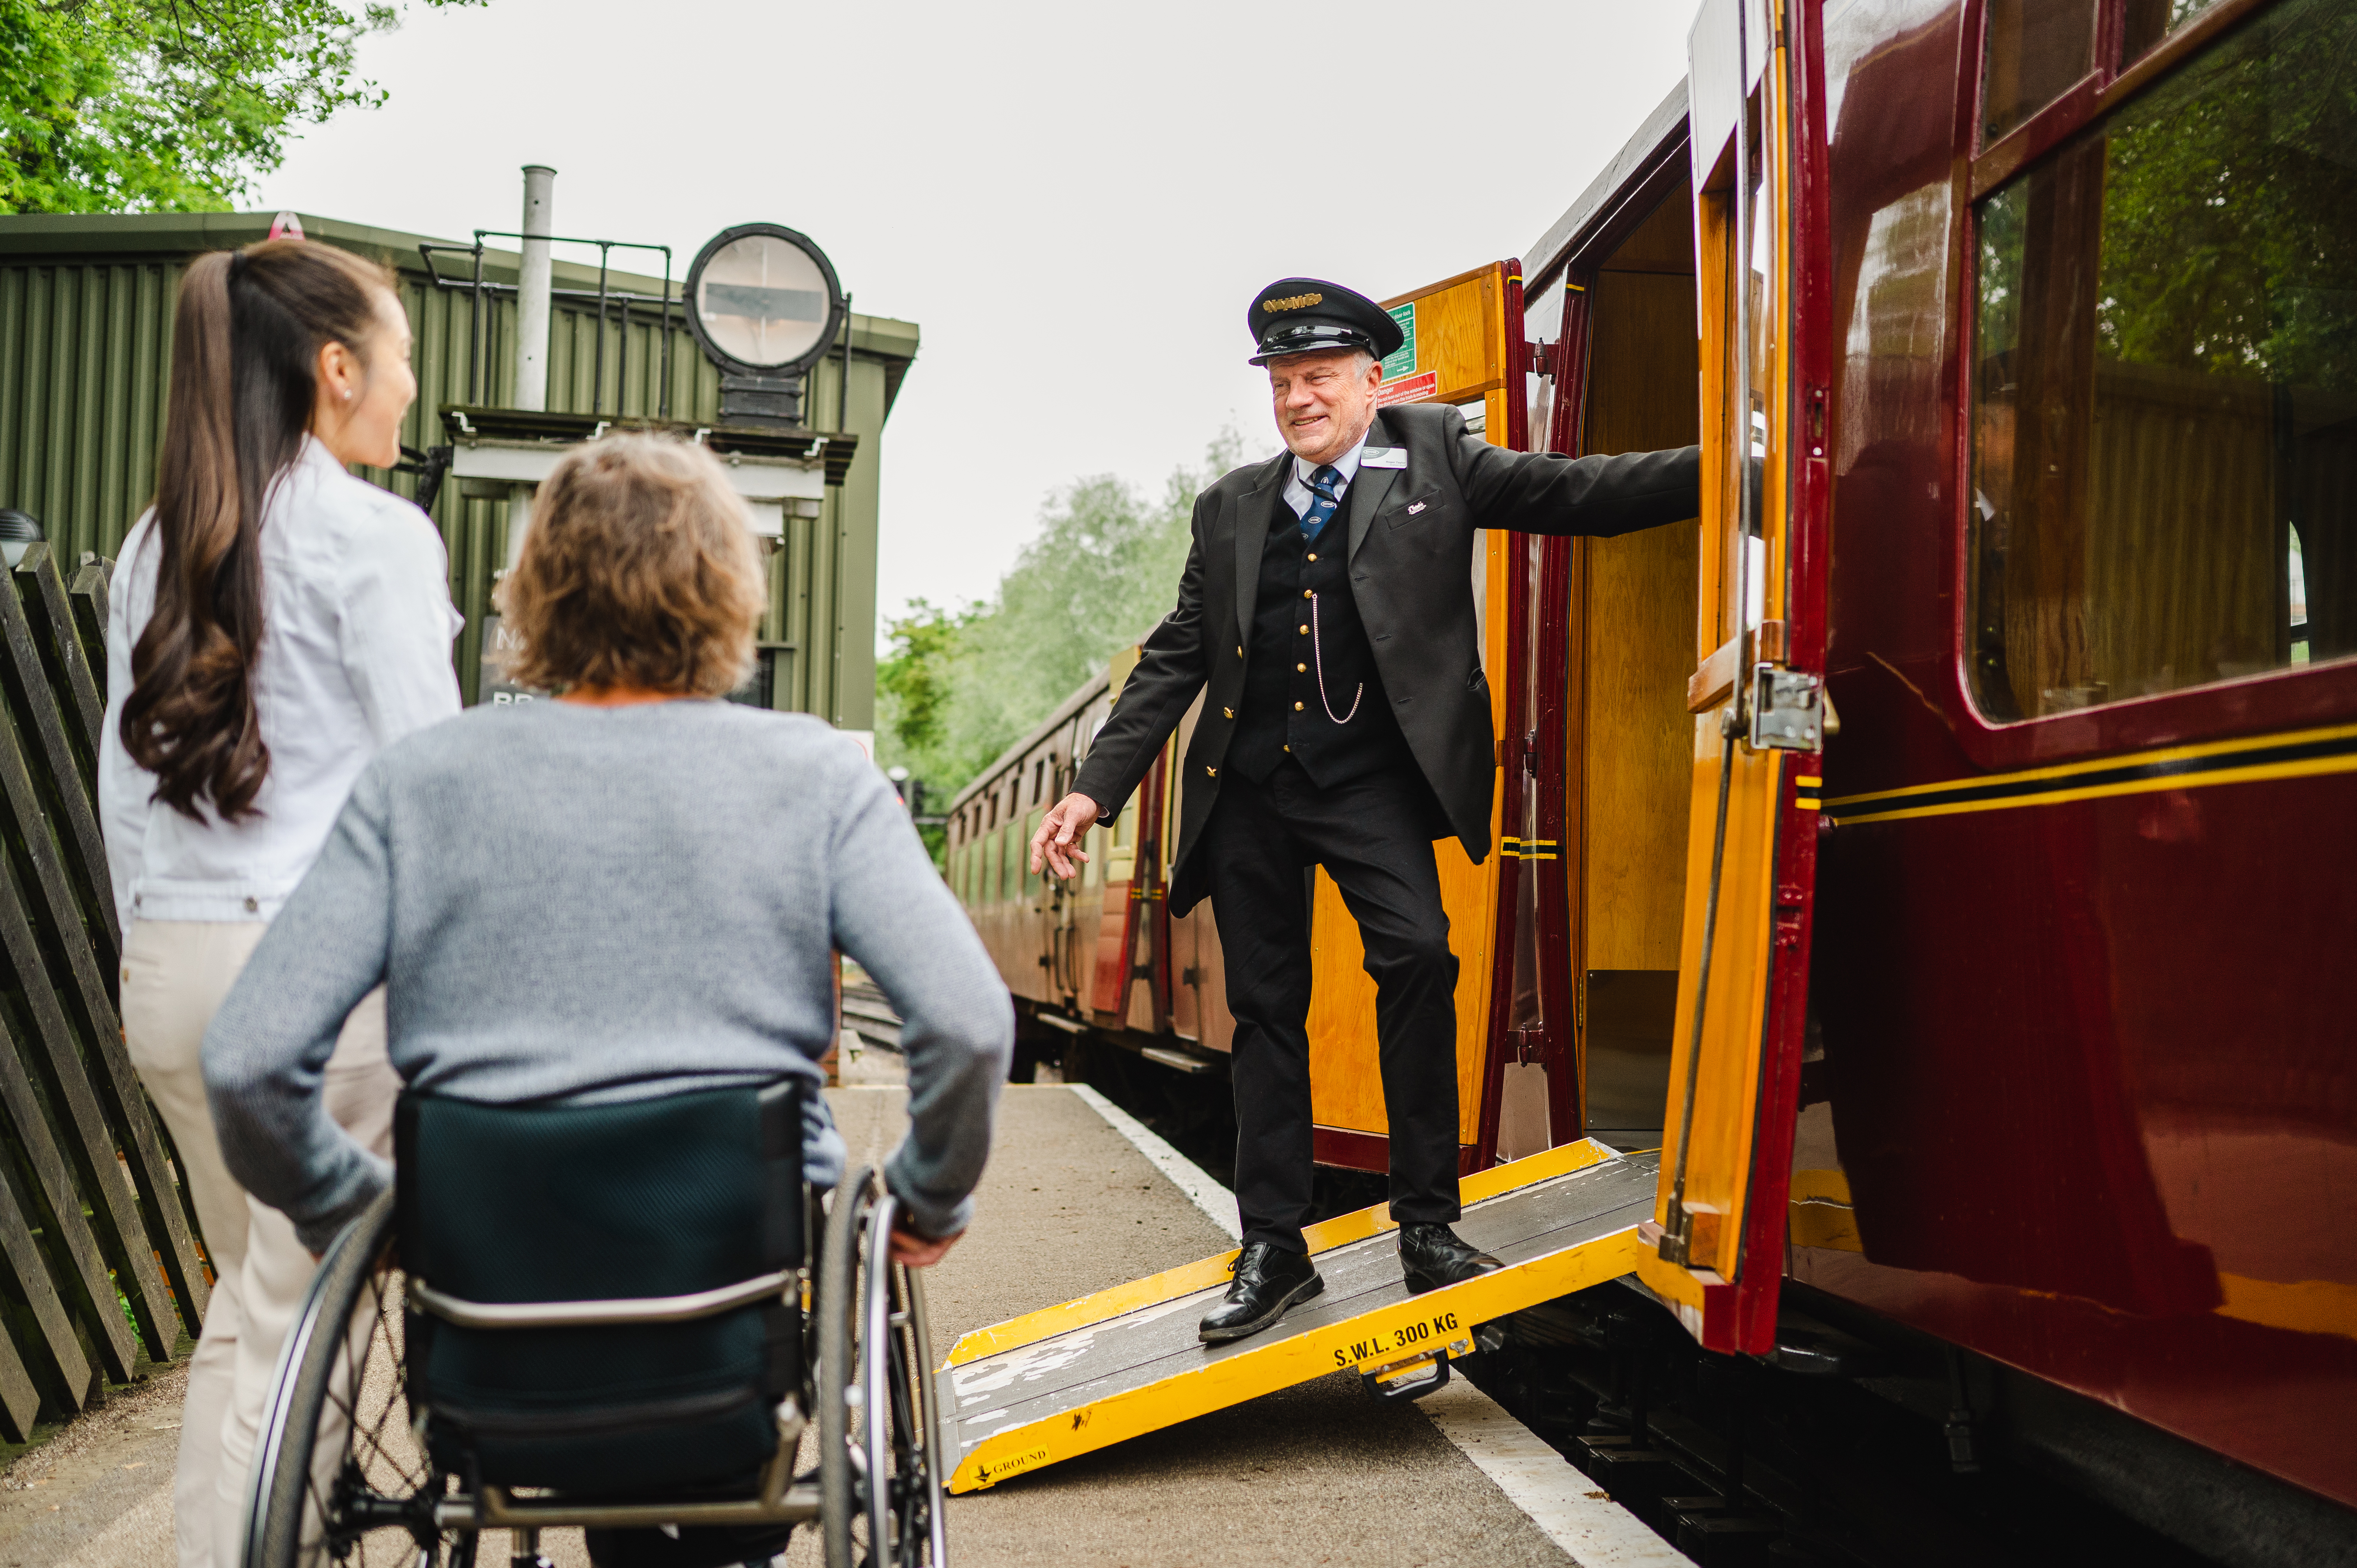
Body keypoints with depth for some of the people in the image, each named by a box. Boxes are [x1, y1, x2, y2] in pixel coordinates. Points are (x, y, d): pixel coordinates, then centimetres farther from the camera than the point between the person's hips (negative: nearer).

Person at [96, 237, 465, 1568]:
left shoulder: (158, 542, 13)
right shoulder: (374, 534, -9)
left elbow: (123, 786, 15)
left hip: (167, 964, 7)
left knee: (246, 1289, 19)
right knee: (295, 1318, 1)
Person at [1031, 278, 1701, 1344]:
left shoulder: (1433, 456, 7)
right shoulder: (1232, 507, 13)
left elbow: (1568, 493, -2)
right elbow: (1176, 659, 13)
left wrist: (1717, 470, -16)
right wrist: (1095, 787, 6)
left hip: (1368, 778, -3)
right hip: (1249, 788, 3)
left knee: (1416, 954, -23)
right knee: (1265, 1010, 8)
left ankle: (1428, 1226, -10)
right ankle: (1274, 1249, 18)